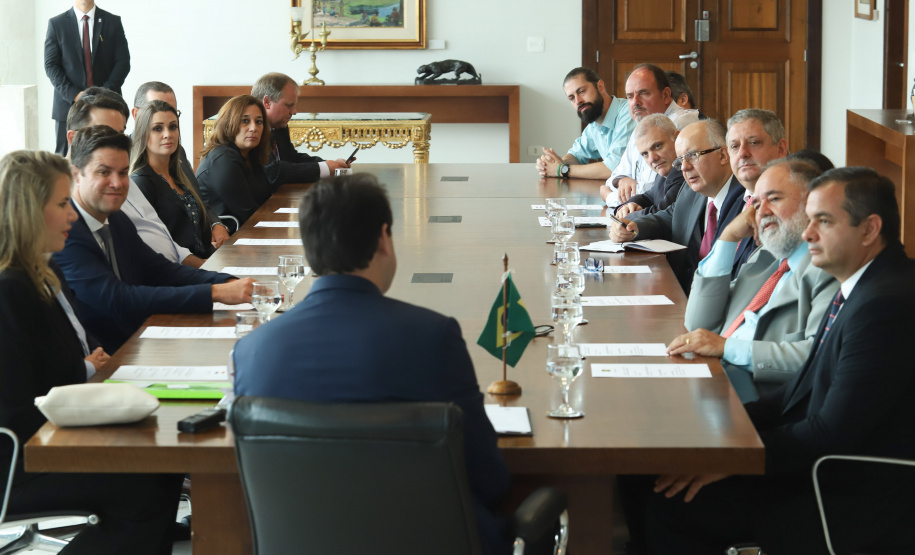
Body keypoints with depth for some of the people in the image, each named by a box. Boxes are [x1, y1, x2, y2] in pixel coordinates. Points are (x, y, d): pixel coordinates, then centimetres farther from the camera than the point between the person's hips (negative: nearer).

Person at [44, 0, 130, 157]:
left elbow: (123, 62, 4)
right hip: (69, 103, 0)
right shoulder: (56, 24, 7)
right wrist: (74, 95, -12)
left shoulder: (113, 22, 8)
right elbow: (51, 66, 2)